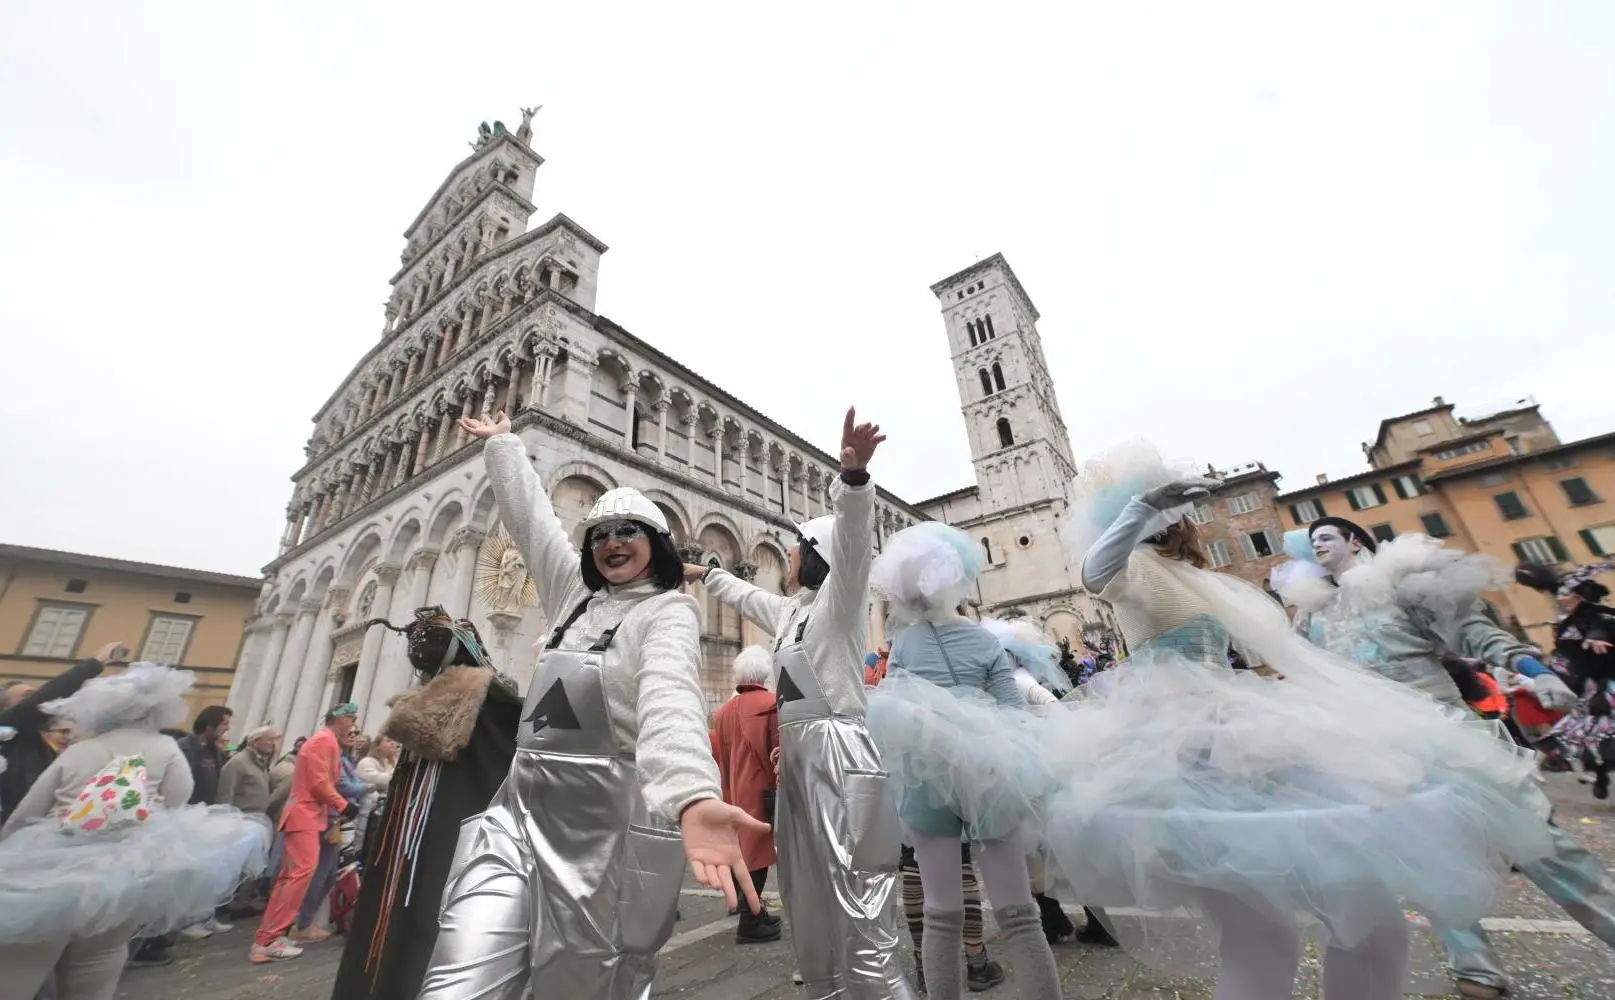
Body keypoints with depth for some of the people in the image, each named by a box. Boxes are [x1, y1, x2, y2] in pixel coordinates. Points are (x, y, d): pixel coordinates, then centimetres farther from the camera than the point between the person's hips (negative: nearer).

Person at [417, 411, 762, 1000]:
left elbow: (671, 694, -26)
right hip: (520, 815, 6)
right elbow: (530, 516, 24)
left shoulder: (669, 611, -6)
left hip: (609, 830, -5)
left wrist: (693, 795, -44)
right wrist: (502, 443, 35)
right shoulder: (575, 594, 14)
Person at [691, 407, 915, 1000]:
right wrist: (705, 574, 53)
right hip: (798, 755, 9)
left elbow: (853, 536, -23)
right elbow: (744, 594, 39)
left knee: (858, 911, -10)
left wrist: (854, 477, -40)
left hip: (841, 754, -9)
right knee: (808, 902, 16)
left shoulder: (840, 599, -3)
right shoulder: (789, 612, 21)